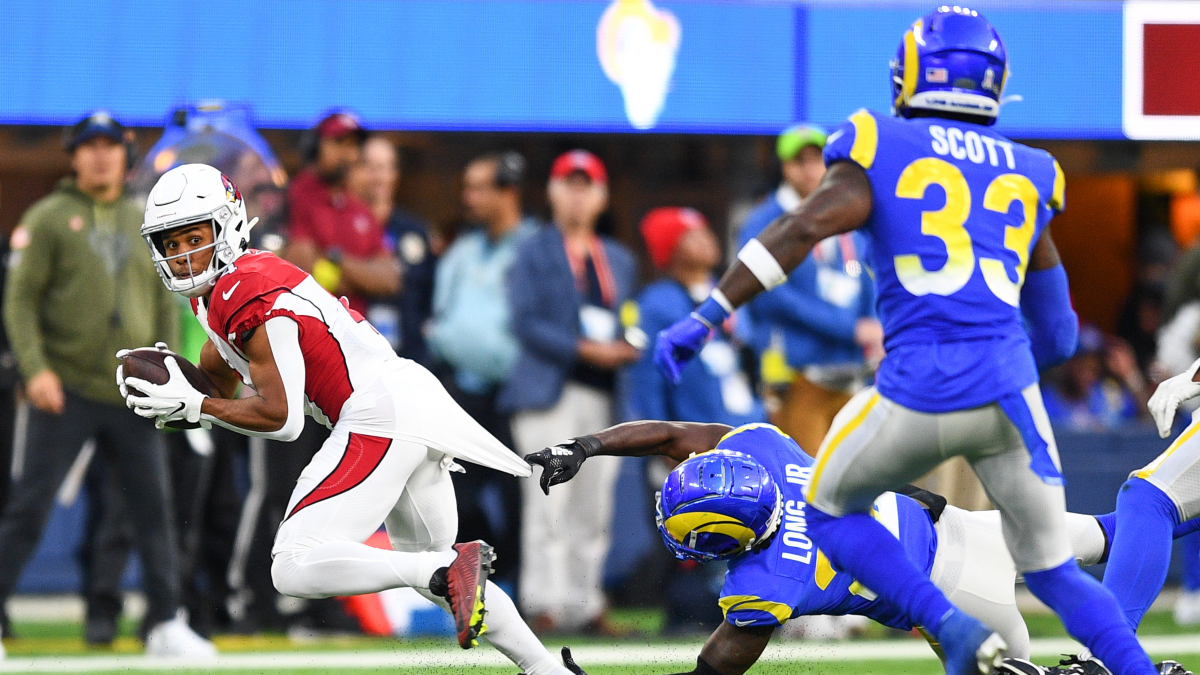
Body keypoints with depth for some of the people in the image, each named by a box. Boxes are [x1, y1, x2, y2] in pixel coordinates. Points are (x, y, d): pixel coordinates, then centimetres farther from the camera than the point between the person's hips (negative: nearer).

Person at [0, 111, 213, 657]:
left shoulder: (146, 222, 13)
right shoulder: (48, 219, 0)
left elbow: (165, 302, 16)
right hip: (66, 390, -4)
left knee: (154, 509, 3)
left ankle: (166, 623, 10)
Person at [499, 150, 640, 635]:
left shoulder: (619, 260, 20)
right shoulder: (533, 253, 5)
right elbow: (526, 323, -6)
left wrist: (627, 349, -3)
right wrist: (585, 349, -15)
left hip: (603, 395, 5)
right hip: (549, 391, -5)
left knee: (595, 508, 4)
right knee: (549, 502, -12)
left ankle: (585, 606, 7)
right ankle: (544, 604, -13)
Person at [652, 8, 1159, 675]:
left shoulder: (882, 152, 5)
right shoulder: (1027, 177, 17)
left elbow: (803, 228, -11)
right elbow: (1057, 337, 23)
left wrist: (707, 316, -10)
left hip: (918, 394, -3)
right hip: (1007, 390, 3)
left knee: (830, 512, 22)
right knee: (1052, 568, 18)